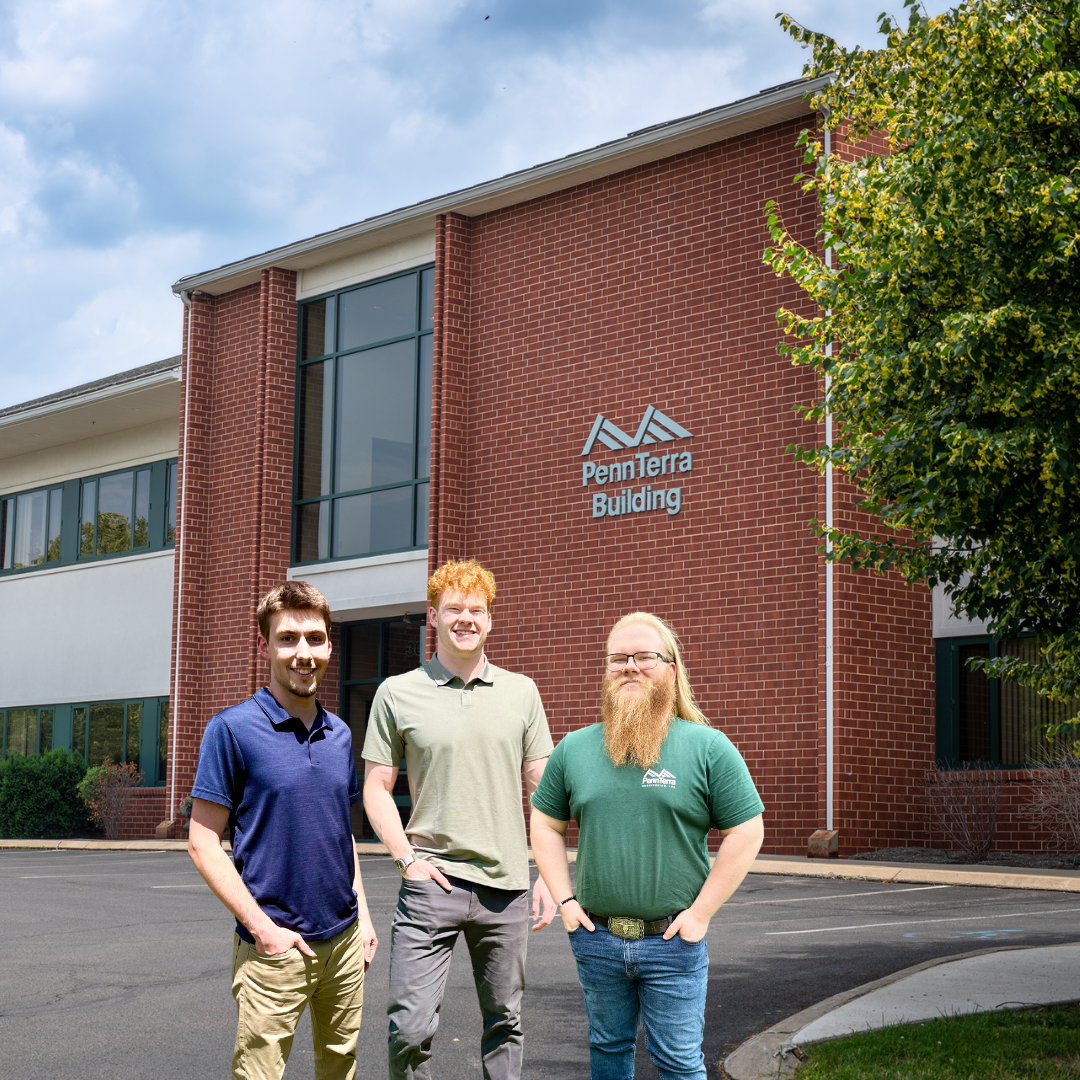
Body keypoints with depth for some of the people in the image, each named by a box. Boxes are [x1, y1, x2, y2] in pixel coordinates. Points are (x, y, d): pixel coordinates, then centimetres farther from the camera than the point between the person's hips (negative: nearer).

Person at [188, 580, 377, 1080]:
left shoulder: (339, 734, 10)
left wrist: (362, 915, 12)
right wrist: (262, 927, -15)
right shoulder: (232, 729, -9)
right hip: (274, 946, -6)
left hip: (344, 943, 6)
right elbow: (203, 843, -10)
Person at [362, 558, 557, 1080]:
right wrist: (407, 858, -8)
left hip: (507, 885, 2)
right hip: (432, 881, -2)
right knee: (410, 1026, -8)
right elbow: (376, 789, 5)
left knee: (504, 1023, 11)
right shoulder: (398, 693, 2)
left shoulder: (521, 692, 8)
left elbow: (542, 789, 11)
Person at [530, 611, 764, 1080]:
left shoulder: (708, 747, -5)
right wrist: (564, 900, 3)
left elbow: (746, 834, -5)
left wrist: (700, 913, -8)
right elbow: (546, 826, 13)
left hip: (673, 941, -3)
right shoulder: (575, 748, 5)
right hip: (596, 939, 3)